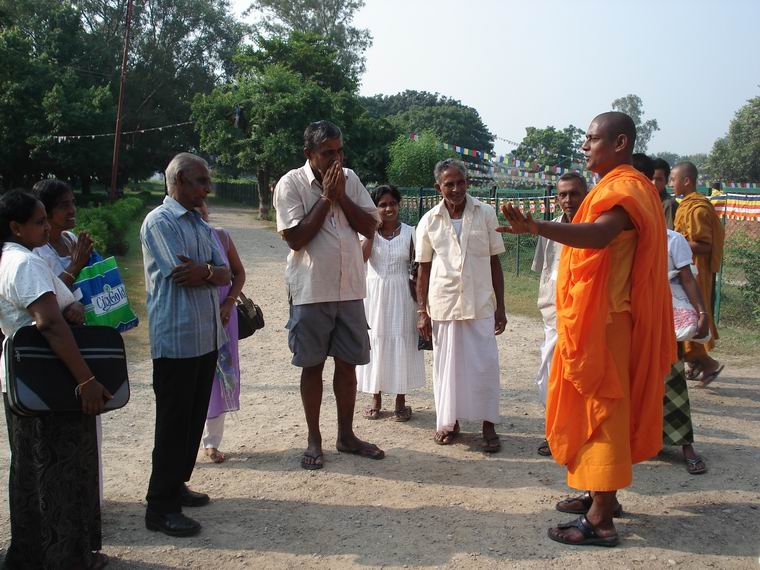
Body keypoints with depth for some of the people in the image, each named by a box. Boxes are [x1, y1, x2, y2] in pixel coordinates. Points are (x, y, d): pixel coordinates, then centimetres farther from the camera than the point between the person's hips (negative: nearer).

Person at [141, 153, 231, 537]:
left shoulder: (201, 225, 14)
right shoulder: (159, 222, -10)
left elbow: (224, 274, 4)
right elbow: (181, 276, -18)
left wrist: (205, 271, -16)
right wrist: (212, 271, -1)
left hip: (207, 337, 8)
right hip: (176, 339, -8)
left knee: (195, 418, 15)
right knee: (174, 422, -2)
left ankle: (176, 486, 30)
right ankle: (160, 508, 8)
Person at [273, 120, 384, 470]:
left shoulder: (350, 179, 5)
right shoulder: (291, 184, -7)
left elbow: (370, 227, 1)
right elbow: (295, 238, -15)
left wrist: (341, 196, -10)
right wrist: (326, 197, -14)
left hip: (350, 290, 4)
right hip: (311, 292, -4)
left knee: (347, 363, 11)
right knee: (313, 365, 6)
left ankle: (346, 435, 25)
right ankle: (314, 440, 19)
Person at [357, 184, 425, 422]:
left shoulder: (409, 233, 0)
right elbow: (361, 257, -17)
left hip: (401, 295, -1)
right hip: (375, 294, 1)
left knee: (401, 344, 3)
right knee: (376, 342, 7)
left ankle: (401, 401, 14)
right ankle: (376, 399, 20)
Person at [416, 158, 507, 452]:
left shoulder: (485, 214, 0)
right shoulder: (429, 221, 2)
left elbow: (495, 262, 4)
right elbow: (423, 269, 6)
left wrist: (500, 306, 2)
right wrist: (421, 311, 3)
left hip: (480, 304, -1)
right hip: (443, 303, 1)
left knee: (484, 364, -1)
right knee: (446, 364, 8)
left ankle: (488, 424, 12)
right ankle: (449, 421, 23)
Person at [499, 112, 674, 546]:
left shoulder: (623, 188, -18)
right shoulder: (623, 186, 17)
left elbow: (597, 234, -38)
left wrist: (536, 227, -53)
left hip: (603, 320, -11)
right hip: (598, 317, 11)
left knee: (602, 408, -7)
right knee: (602, 407, 16)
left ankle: (601, 520, -1)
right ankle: (603, 497, 27)